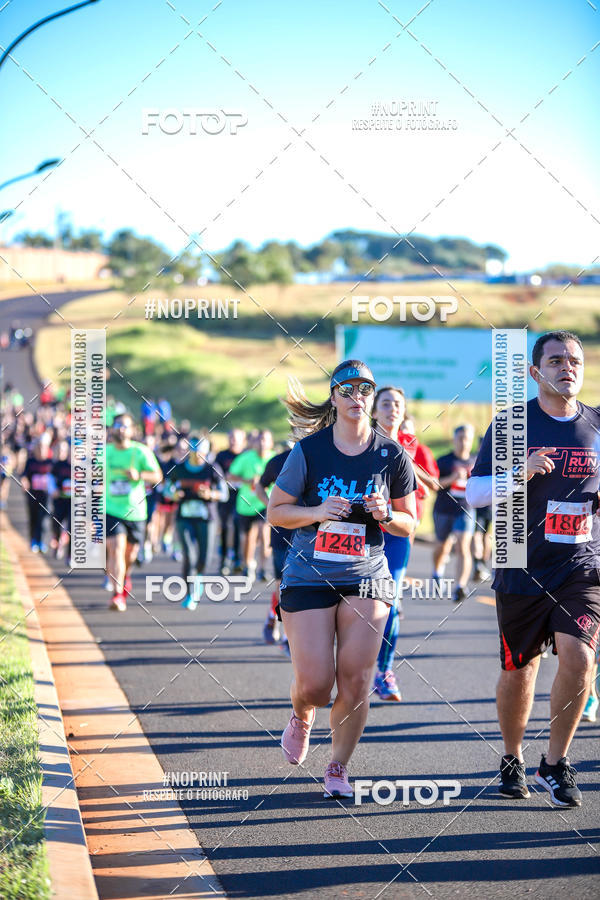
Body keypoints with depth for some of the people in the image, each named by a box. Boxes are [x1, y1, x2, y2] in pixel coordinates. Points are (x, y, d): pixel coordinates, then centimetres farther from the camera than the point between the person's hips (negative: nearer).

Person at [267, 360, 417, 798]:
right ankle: (301, 716, 32)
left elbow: (409, 524, 10)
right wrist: (317, 512, -15)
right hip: (309, 577, -1)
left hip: (366, 578, 1)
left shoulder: (392, 455, 1)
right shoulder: (309, 450, -4)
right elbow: (276, 511, 3)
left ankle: (339, 768, 14)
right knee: (315, 685, -6)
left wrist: (385, 514, -12)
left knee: (355, 683, -6)